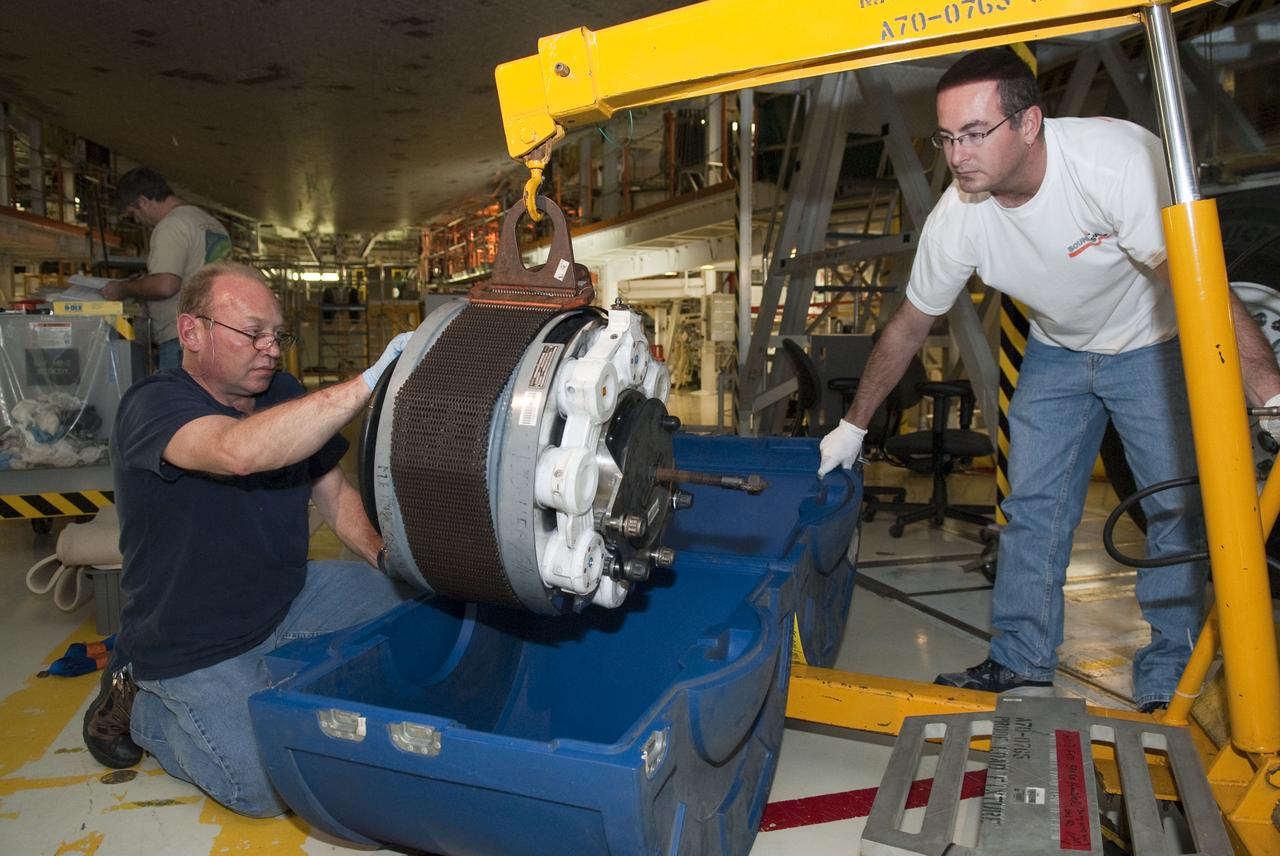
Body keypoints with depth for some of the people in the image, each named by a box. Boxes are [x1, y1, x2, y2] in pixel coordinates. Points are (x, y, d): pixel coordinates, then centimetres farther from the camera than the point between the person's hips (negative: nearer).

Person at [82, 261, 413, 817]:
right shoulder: (153, 405, -22)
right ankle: (137, 709, 9)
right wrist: (368, 382, -48)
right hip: (193, 650, -7)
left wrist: (381, 553, -11)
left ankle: (280, 674, 12)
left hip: (288, 599, 7)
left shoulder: (283, 394, 1)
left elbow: (333, 492, 7)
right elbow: (240, 451, -45)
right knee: (268, 787, -16)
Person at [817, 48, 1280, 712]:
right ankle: (1021, 664, 13)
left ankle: (1167, 684, 10)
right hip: (1057, 352, 3)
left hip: (1155, 344, -3)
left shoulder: (1117, 157, -34)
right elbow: (908, 328, -8)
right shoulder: (955, 218, -21)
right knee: (1032, 506, 0)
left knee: (1177, 507, -7)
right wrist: (853, 427, -2)